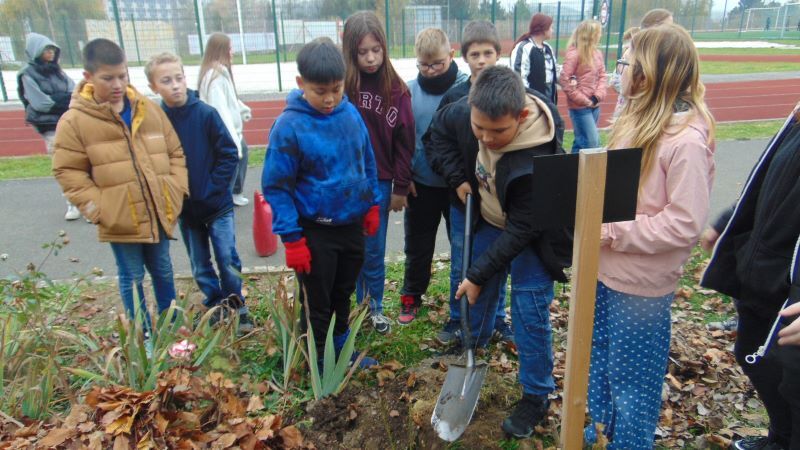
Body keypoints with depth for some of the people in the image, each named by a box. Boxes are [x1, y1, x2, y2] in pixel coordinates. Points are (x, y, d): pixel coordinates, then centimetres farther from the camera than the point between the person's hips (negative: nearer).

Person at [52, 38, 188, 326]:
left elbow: (175, 153, 8)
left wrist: (176, 191, -1)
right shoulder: (74, 121, -8)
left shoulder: (150, 110, 3)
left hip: (159, 213, 4)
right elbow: (68, 172, -5)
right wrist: (97, 209, -13)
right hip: (120, 221, -3)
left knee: (162, 272, 19)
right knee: (132, 278, 11)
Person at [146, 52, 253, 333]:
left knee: (228, 260, 3)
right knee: (200, 267, 14)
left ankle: (236, 307, 22)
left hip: (217, 206, -3)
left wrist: (212, 188, -13)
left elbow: (229, 155, -9)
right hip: (185, 209, 3)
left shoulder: (206, 114, -11)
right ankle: (215, 307, 32)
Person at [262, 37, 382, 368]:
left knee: (343, 294, 23)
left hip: (352, 224, 5)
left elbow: (367, 163, 10)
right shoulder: (289, 125, -18)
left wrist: (372, 205, 10)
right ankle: (320, 363, 33)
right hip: (315, 231, -5)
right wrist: (292, 238, -16)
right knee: (317, 304, 12)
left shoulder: (350, 113, -3)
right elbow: (276, 186, -15)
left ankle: (341, 349, 44)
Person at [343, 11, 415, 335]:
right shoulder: (339, 85, -7)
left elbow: (404, 141, 1)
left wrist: (400, 187, 0)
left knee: (373, 252, 12)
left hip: (379, 183, 1)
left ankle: (375, 308, 30)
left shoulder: (396, 89, -2)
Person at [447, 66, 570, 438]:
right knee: (479, 290, 20)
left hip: (531, 234, -6)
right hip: (490, 219, 6)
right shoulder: (468, 110, -23)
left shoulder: (535, 162, -39)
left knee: (529, 314, -2)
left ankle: (536, 397, 18)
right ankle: (473, 345, 48)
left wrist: (478, 274, -23)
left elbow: (521, 231, -29)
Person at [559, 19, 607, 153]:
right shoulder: (574, 54, -11)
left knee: (581, 141, 13)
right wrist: (583, 100, -12)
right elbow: (564, 80, -14)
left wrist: (598, 96, -6)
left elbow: (603, 76, 12)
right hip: (580, 107, -7)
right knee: (592, 142, -11)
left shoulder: (597, 53, 10)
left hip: (594, 105, 7)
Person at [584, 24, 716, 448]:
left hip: (640, 284, -8)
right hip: (605, 268, 8)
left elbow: (685, 225, -24)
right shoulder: (637, 119, 4)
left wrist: (611, 232, -22)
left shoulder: (687, 140, -22)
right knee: (600, 361, 24)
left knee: (631, 377, 12)